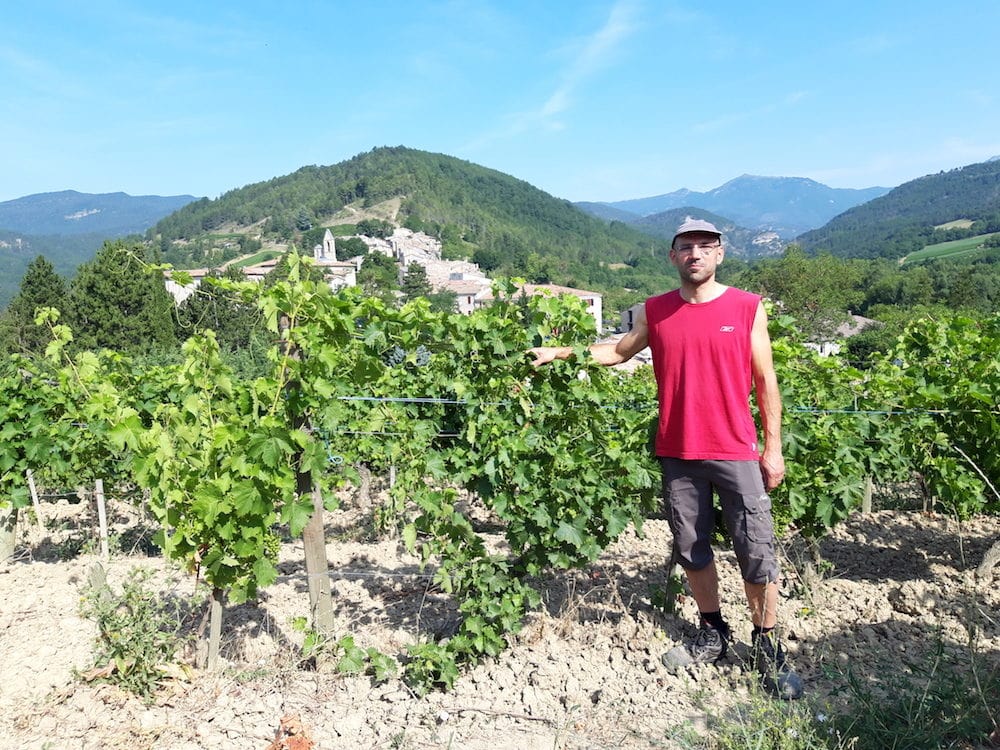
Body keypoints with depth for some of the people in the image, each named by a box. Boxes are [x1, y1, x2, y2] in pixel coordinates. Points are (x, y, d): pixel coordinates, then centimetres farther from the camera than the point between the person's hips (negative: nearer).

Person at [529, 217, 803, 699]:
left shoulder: (747, 308, -2)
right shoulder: (654, 312, 4)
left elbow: (765, 381, 1)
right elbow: (619, 351, 20)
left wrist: (773, 447, -1)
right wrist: (562, 352, 12)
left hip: (736, 453, -2)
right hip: (677, 454, 3)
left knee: (756, 552, 2)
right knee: (691, 549, 13)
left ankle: (767, 647, 21)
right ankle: (713, 634, 33)